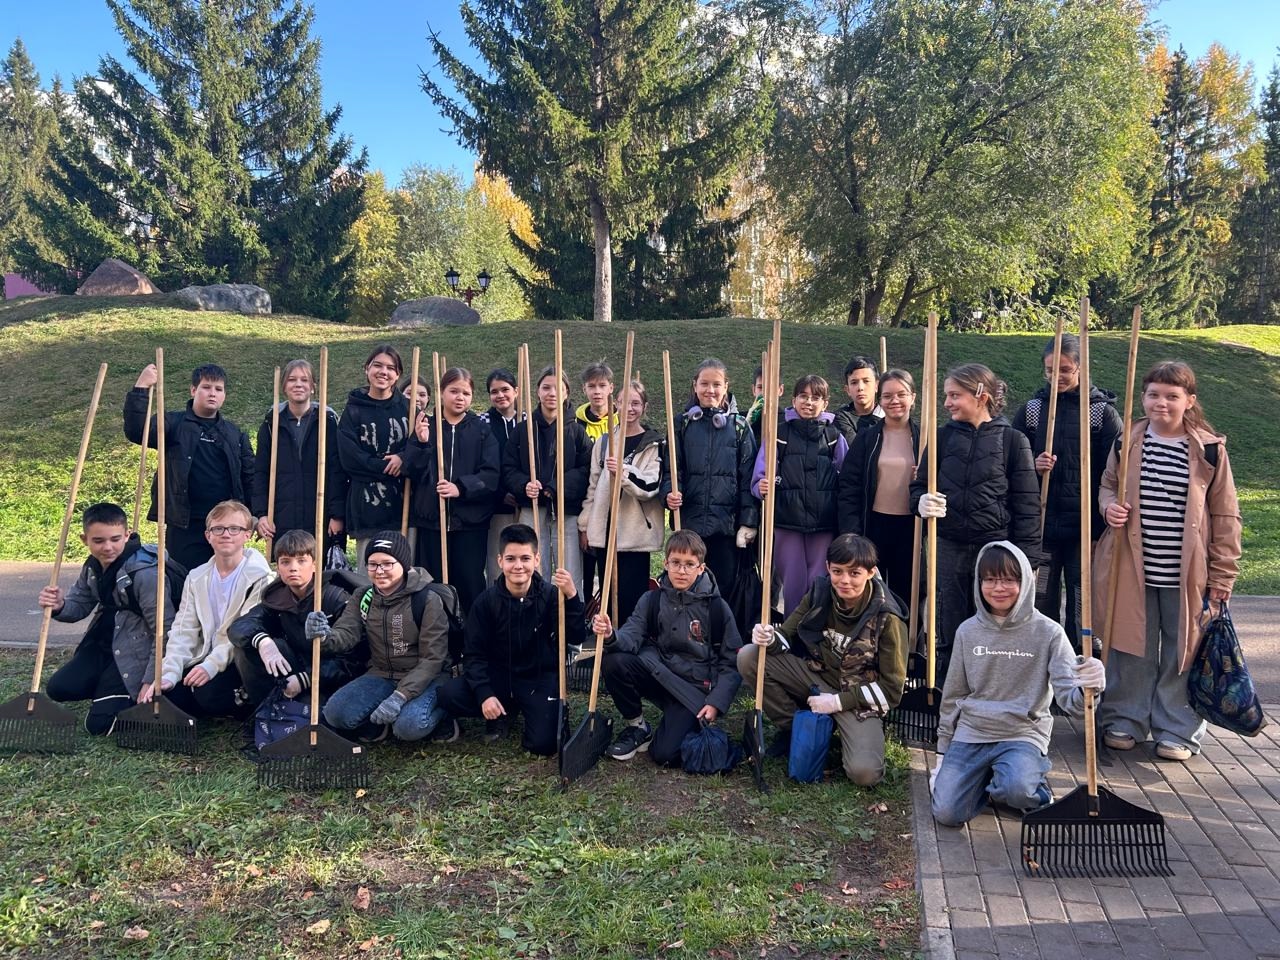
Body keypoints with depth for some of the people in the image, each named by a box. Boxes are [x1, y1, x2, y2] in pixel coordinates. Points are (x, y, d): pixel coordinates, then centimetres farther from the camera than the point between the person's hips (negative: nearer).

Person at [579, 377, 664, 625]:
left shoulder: (653, 444, -1)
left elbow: (650, 486, -11)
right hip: (604, 528, 4)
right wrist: (585, 524, 11)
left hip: (636, 531, -4)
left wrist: (623, 472, -28)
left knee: (631, 595, -4)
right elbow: (592, 485, 14)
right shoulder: (604, 441, 12)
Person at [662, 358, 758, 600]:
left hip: (726, 524, -1)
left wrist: (748, 522, -4)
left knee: (724, 588, 4)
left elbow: (748, 476, 2)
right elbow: (670, 469, 6)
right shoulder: (683, 424, 7)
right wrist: (669, 493, -16)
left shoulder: (739, 426, 5)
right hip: (688, 522, 1)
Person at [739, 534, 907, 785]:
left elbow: (891, 688, -14)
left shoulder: (887, 619, -19)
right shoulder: (820, 593, -8)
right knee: (749, 657, -16)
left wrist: (838, 702, -19)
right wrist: (770, 638, -25)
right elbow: (788, 636, 0)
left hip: (858, 696, -4)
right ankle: (793, 728, 3)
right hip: (817, 675, 4)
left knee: (864, 773, -29)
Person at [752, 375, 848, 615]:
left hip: (824, 522, 1)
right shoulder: (780, 433, 5)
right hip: (788, 520, -1)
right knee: (793, 581, 4)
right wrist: (762, 486, -23)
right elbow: (761, 473, -1)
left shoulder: (834, 435, 8)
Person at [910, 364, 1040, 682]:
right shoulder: (943, 437, 6)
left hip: (996, 547, -2)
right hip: (949, 547, 3)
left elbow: (1027, 504, -2)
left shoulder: (1012, 441, -2)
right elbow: (919, 485, 11)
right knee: (950, 632, 9)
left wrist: (1025, 560, -5)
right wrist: (922, 501, -14)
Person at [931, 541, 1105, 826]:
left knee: (1015, 789, -34)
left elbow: (1069, 700, -13)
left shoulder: (1048, 632, -7)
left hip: (1023, 735, -3)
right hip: (970, 735, 3)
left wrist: (1086, 689, -38)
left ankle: (1037, 793, 4)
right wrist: (943, 753, 15)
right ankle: (989, 780, 17)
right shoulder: (968, 631, 3)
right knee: (947, 813, -14)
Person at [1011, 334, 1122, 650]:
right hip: (1041, 526, 2)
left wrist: (1106, 524, -11)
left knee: (1082, 609, 4)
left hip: (1085, 527, -2)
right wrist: (1033, 467, -13)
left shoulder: (1103, 412, -1)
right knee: (1040, 605, 7)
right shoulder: (1031, 410, 6)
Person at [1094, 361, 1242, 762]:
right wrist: (1109, 505, -8)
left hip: (1186, 575, -1)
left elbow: (1225, 518, 1)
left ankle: (1177, 731, 22)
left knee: (1182, 652, 8)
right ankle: (1124, 721, 25)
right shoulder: (1128, 441, 2)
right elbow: (1108, 484, 17)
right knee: (1131, 649, 10)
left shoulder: (1209, 449, -3)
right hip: (1133, 570, 2)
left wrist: (1221, 578, -2)